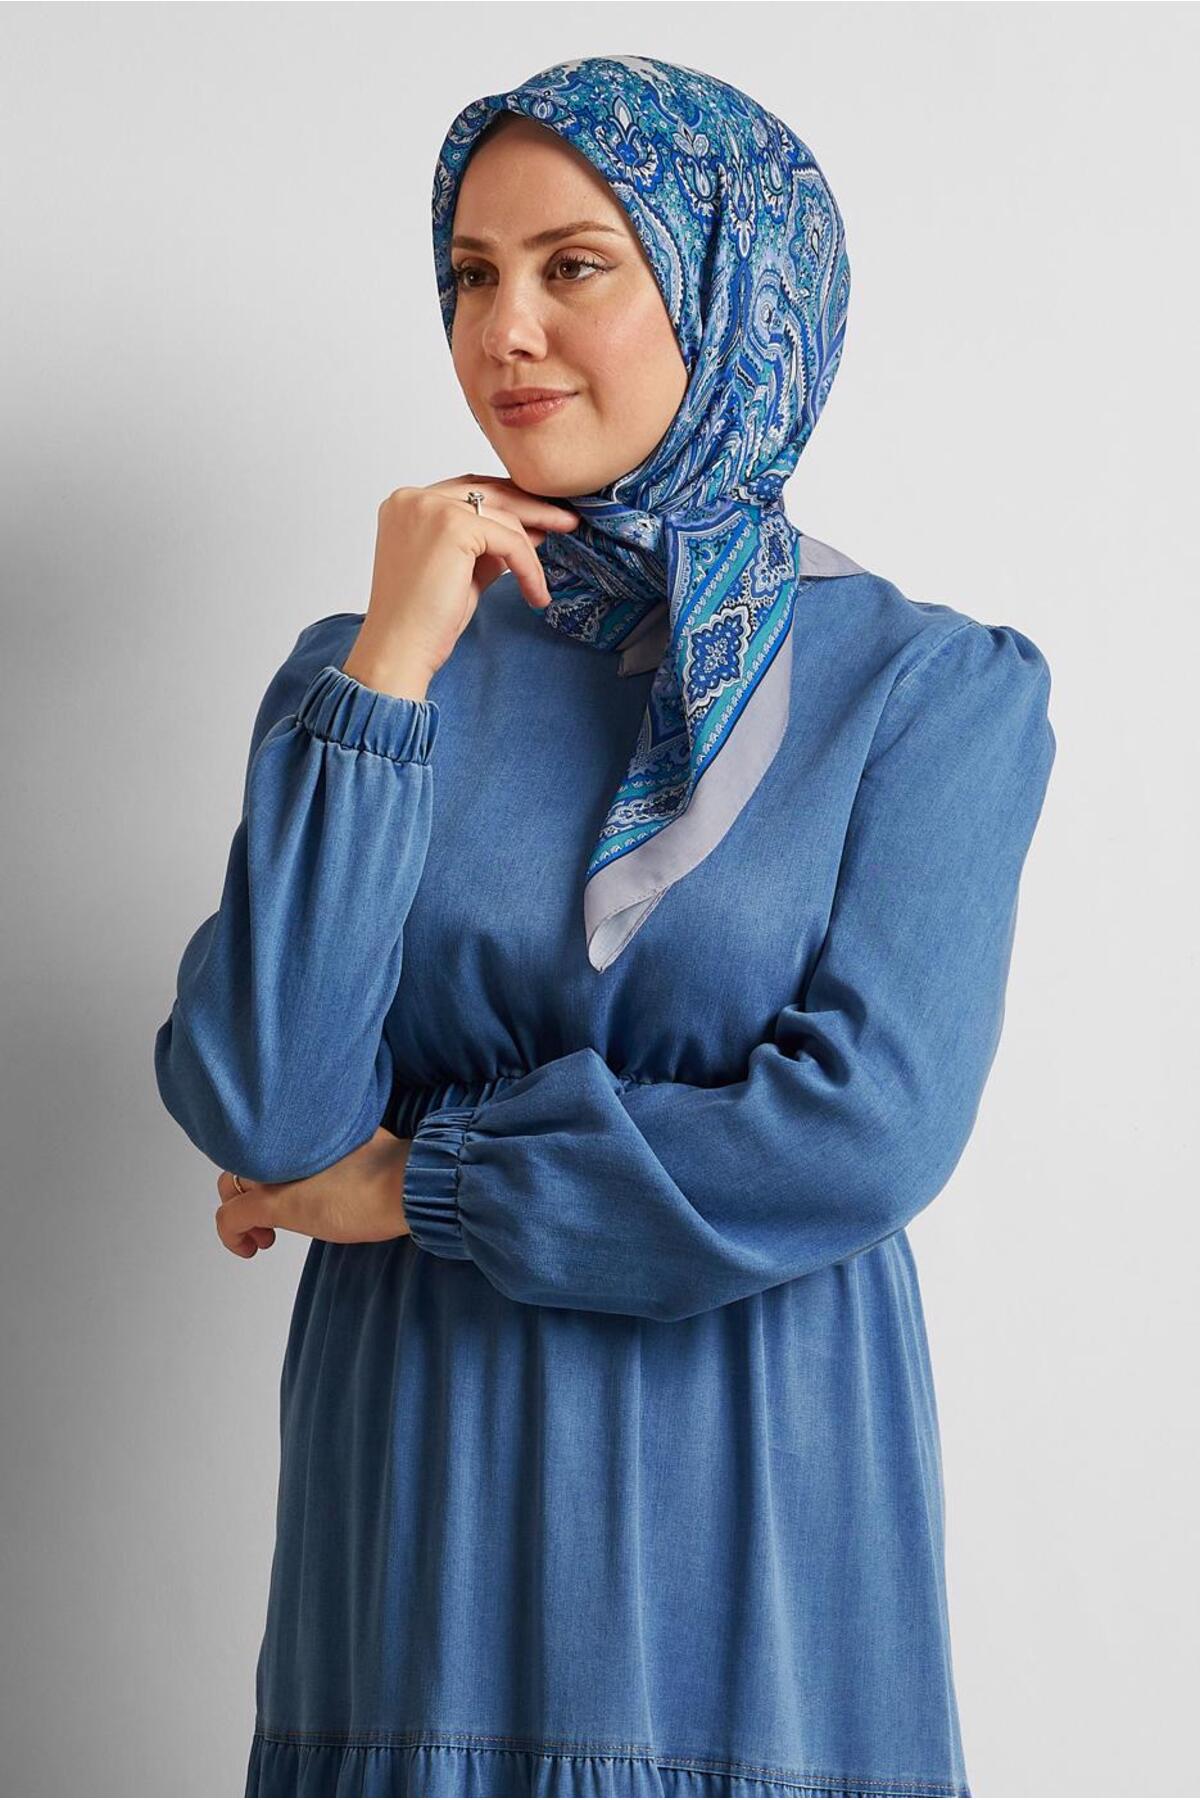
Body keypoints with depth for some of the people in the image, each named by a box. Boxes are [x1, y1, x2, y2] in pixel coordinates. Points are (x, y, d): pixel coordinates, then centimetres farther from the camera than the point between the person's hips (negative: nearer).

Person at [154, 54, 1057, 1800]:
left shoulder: (934, 686, -5)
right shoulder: (366, 666, 2)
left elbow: (868, 1131, -17)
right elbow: (263, 1109, -10)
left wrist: (402, 1183, -11)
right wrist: (392, 665, -13)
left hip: (760, 1491, -2)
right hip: (421, 1489, 2)